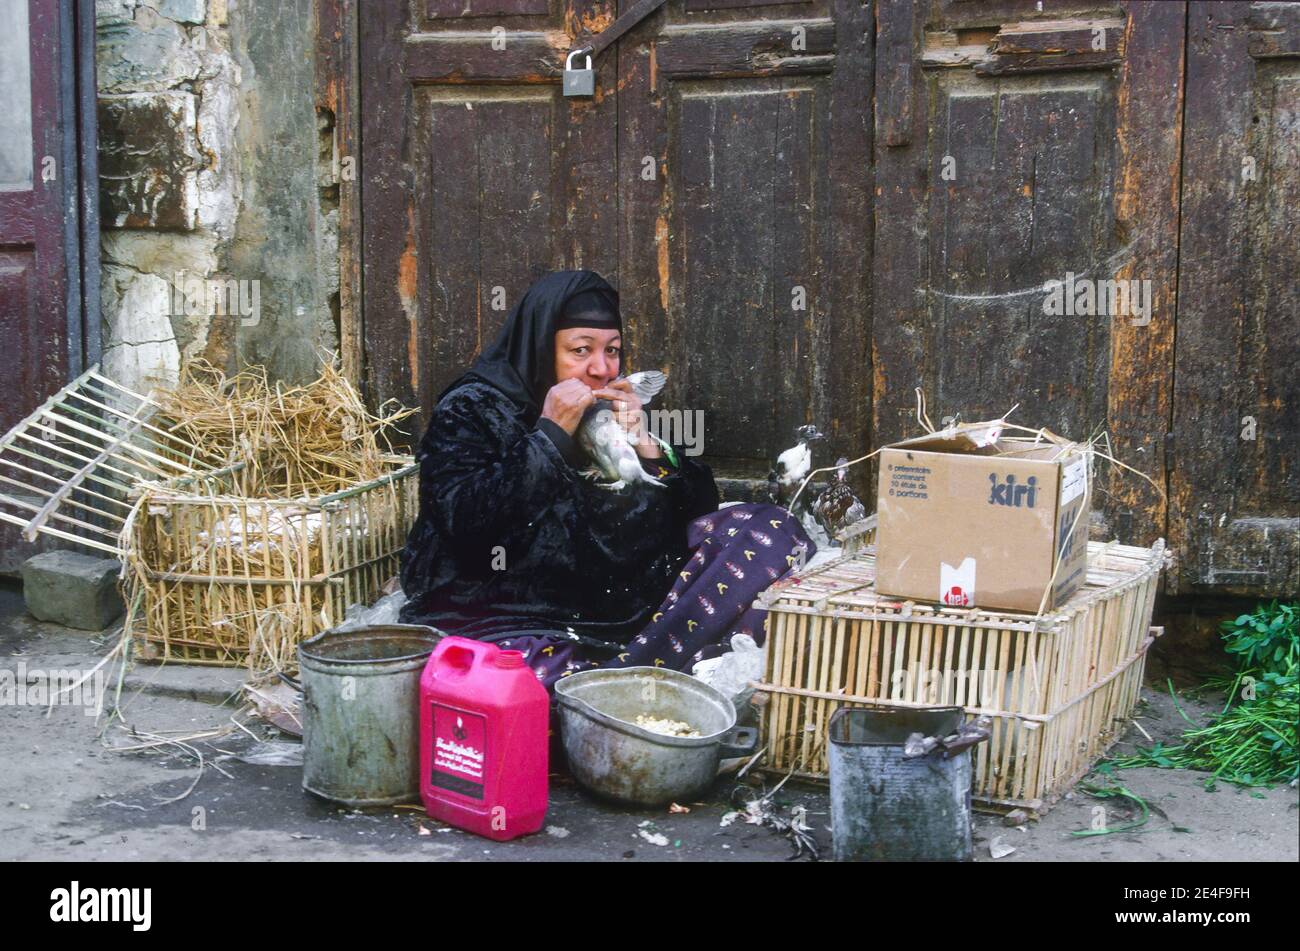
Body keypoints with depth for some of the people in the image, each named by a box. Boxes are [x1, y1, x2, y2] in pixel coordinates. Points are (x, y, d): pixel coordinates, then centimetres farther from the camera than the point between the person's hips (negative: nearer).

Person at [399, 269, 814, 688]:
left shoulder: (616, 409, 11)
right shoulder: (471, 410, -2)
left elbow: (700, 509, 9)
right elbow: (467, 526, -17)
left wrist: (644, 444, -7)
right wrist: (550, 435, -16)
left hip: (612, 603, 6)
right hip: (499, 617, -6)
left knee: (771, 528, -10)